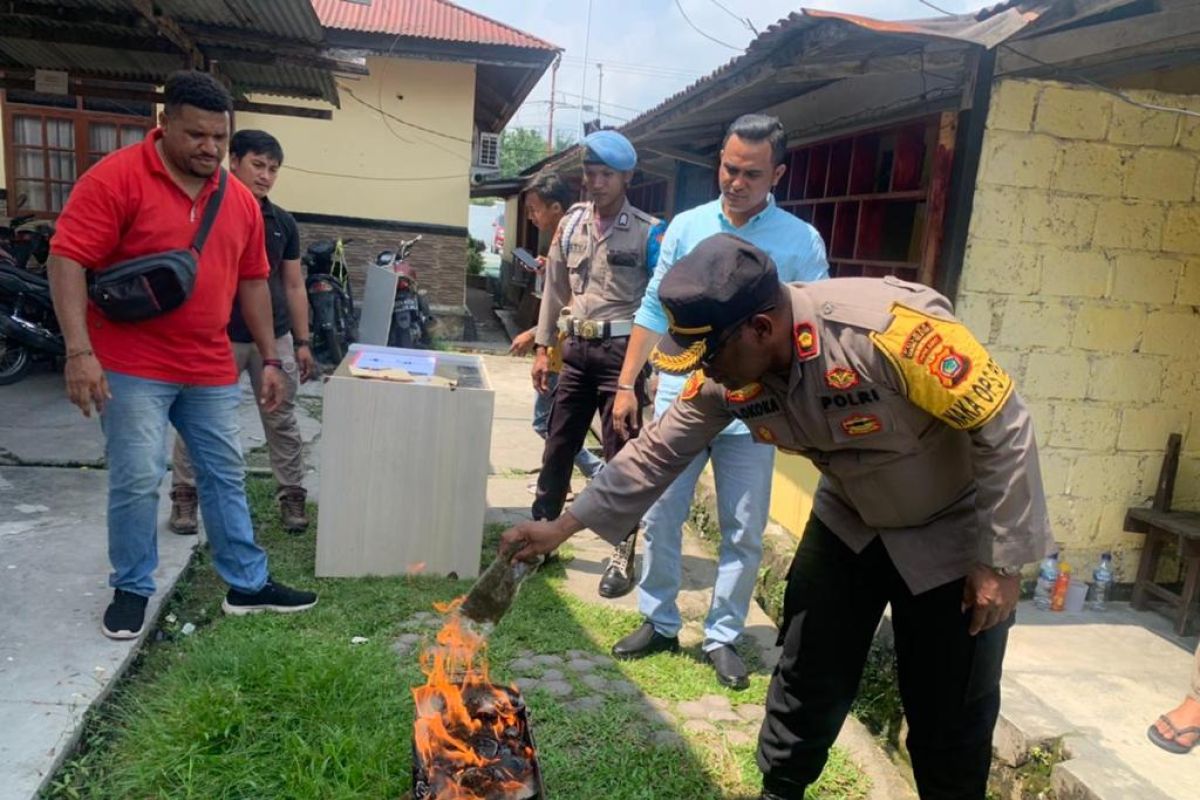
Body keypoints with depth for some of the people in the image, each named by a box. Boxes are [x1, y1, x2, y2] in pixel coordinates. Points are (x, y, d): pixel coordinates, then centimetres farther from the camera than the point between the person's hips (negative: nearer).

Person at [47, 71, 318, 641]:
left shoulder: (240, 200, 7)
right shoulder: (116, 178, -10)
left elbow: (252, 281, 13)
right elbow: (67, 260, -14)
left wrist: (270, 359, 11)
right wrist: (79, 351, -23)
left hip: (210, 369, 5)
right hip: (132, 366, -5)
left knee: (226, 477, 11)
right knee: (137, 480, -2)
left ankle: (248, 585, 23)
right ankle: (131, 589, 21)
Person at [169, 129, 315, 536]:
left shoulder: (283, 223, 7)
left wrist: (302, 342, 8)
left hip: (275, 339, 3)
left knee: (282, 423, 8)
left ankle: (292, 496, 19)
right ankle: (184, 495, 23)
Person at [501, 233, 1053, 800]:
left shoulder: (890, 329, -36)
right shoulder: (724, 376, -18)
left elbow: (1005, 429, -25)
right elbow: (658, 452, -6)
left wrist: (1001, 561, -18)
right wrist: (563, 526, -7)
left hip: (956, 531, -4)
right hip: (851, 521, 5)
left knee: (953, 716, 4)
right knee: (806, 682, 9)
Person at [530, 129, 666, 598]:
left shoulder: (648, 232, -8)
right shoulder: (571, 223, 7)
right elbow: (554, 289, 14)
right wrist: (543, 348, 13)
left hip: (621, 350, -5)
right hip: (577, 348, 5)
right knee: (557, 446, 13)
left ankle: (622, 558, 11)